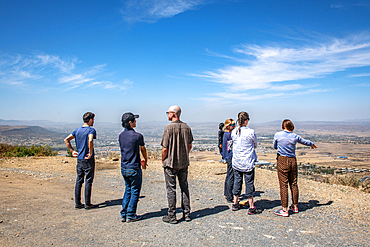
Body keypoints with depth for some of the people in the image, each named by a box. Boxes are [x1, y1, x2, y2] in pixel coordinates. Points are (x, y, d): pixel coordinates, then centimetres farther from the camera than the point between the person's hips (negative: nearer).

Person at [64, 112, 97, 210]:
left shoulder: (77, 130, 10)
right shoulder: (91, 130, -13)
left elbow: (66, 140, 12)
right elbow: (90, 141, -31)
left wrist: (72, 151, 12)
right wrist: (90, 153, -20)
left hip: (79, 159, 7)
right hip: (88, 160, -7)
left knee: (79, 181, 12)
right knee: (88, 181, 2)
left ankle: (77, 203, 19)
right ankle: (87, 204, 8)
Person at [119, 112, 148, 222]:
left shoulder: (121, 135, 4)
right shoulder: (137, 136, -16)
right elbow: (143, 150, 0)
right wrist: (145, 160, 20)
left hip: (124, 167, 7)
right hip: (134, 168, -7)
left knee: (128, 190, 18)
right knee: (135, 192, 6)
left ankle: (123, 214, 20)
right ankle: (130, 215, 12)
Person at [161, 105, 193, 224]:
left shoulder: (169, 127, -15)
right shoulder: (187, 127, 3)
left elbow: (165, 148, -15)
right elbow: (190, 146, 10)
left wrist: (163, 160, 1)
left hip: (170, 163, -5)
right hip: (184, 163, 5)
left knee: (171, 189, 3)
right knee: (184, 187, 13)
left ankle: (171, 216, 10)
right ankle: (186, 214, 20)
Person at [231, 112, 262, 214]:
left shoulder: (234, 132, -2)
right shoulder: (251, 132, -14)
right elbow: (255, 145, 1)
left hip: (236, 162, 4)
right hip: (248, 162, -4)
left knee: (237, 182, 15)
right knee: (249, 183, 4)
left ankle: (235, 204, 25)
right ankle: (251, 207, 11)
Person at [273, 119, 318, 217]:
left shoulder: (278, 135, -5)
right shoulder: (295, 136, 4)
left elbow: (275, 147, 10)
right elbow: (305, 142, 23)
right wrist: (312, 144, 43)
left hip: (282, 160, -4)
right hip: (293, 161, 4)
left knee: (283, 185, -2)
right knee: (294, 184, 14)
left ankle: (284, 210, 0)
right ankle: (295, 206, 26)